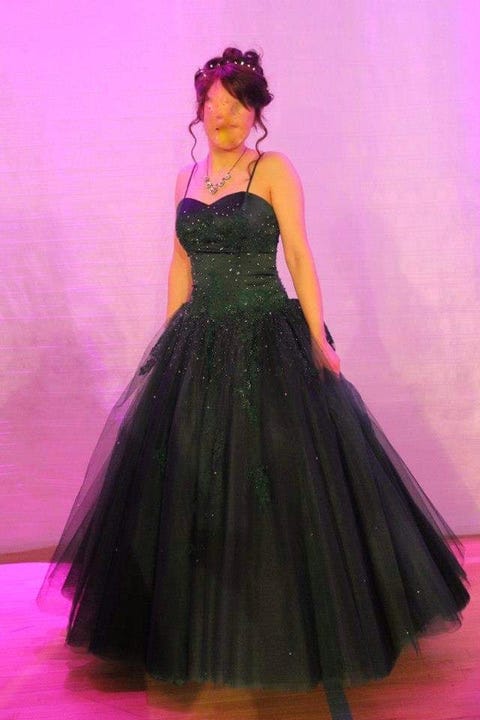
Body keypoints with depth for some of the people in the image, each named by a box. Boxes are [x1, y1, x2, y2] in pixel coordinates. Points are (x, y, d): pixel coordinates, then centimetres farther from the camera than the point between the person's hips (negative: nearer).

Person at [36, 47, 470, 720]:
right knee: (188, 482, 9)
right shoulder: (187, 178, 13)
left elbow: (299, 256, -6)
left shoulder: (273, 168, -1)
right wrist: (171, 341, 12)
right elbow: (181, 266, 15)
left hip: (269, 339, -5)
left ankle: (302, 631, 17)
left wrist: (318, 339, -11)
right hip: (199, 343, 5)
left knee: (285, 481, -2)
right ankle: (199, 631, 28)